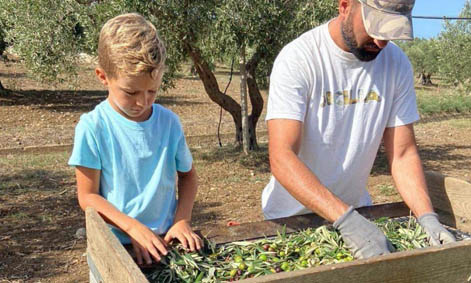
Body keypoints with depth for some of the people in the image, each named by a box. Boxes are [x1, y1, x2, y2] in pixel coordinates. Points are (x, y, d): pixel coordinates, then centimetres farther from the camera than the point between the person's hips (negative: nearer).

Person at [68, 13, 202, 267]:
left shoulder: (169, 122, -1)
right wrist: (133, 227, -17)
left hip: (165, 239, 2)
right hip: (117, 243, -2)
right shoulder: (92, 127, -9)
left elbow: (187, 175, 11)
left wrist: (182, 220, -3)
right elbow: (87, 196, -6)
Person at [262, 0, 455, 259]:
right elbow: (281, 158, -31)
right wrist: (347, 220, -40)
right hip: (292, 216, -3)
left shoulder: (397, 64, -8)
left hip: (355, 210, 4)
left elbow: (403, 154, -5)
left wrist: (427, 217, -20)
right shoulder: (297, 59, -22)